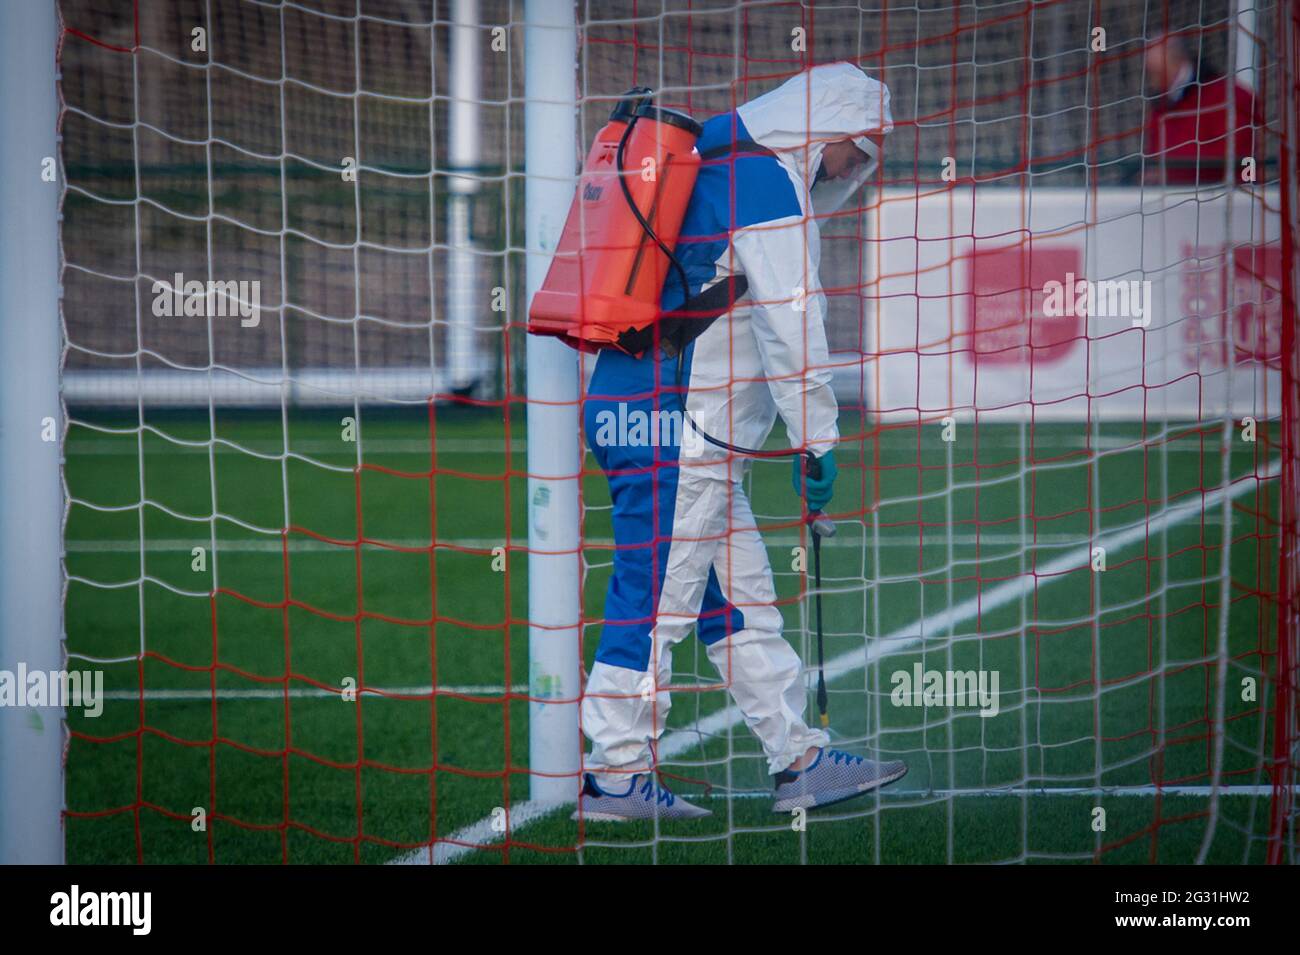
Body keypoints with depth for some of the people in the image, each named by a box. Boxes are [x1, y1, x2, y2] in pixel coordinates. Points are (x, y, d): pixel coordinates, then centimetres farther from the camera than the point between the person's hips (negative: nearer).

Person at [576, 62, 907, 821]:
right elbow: (791, 320, -15)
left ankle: (800, 759, 13)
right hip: (671, 422, -11)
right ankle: (616, 773, -3)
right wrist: (817, 437, -13)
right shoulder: (766, 179, -11)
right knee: (658, 595, -7)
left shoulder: (718, 166, 20)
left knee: (740, 597, 11)